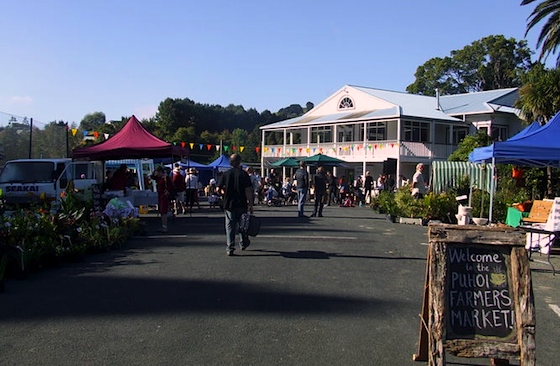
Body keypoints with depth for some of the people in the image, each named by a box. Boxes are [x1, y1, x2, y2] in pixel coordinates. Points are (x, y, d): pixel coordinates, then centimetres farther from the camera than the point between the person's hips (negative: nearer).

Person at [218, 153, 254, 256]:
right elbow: (248, 190, -10)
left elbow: (219, 189, 0)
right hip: (242, 204, -1)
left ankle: (230, 248, -1)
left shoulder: (225, 174, 0)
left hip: (228, 204, 1)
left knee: (230, 226, 4)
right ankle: (244, 243, 33)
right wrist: (250, 204, -6)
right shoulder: (244, 174, -6)